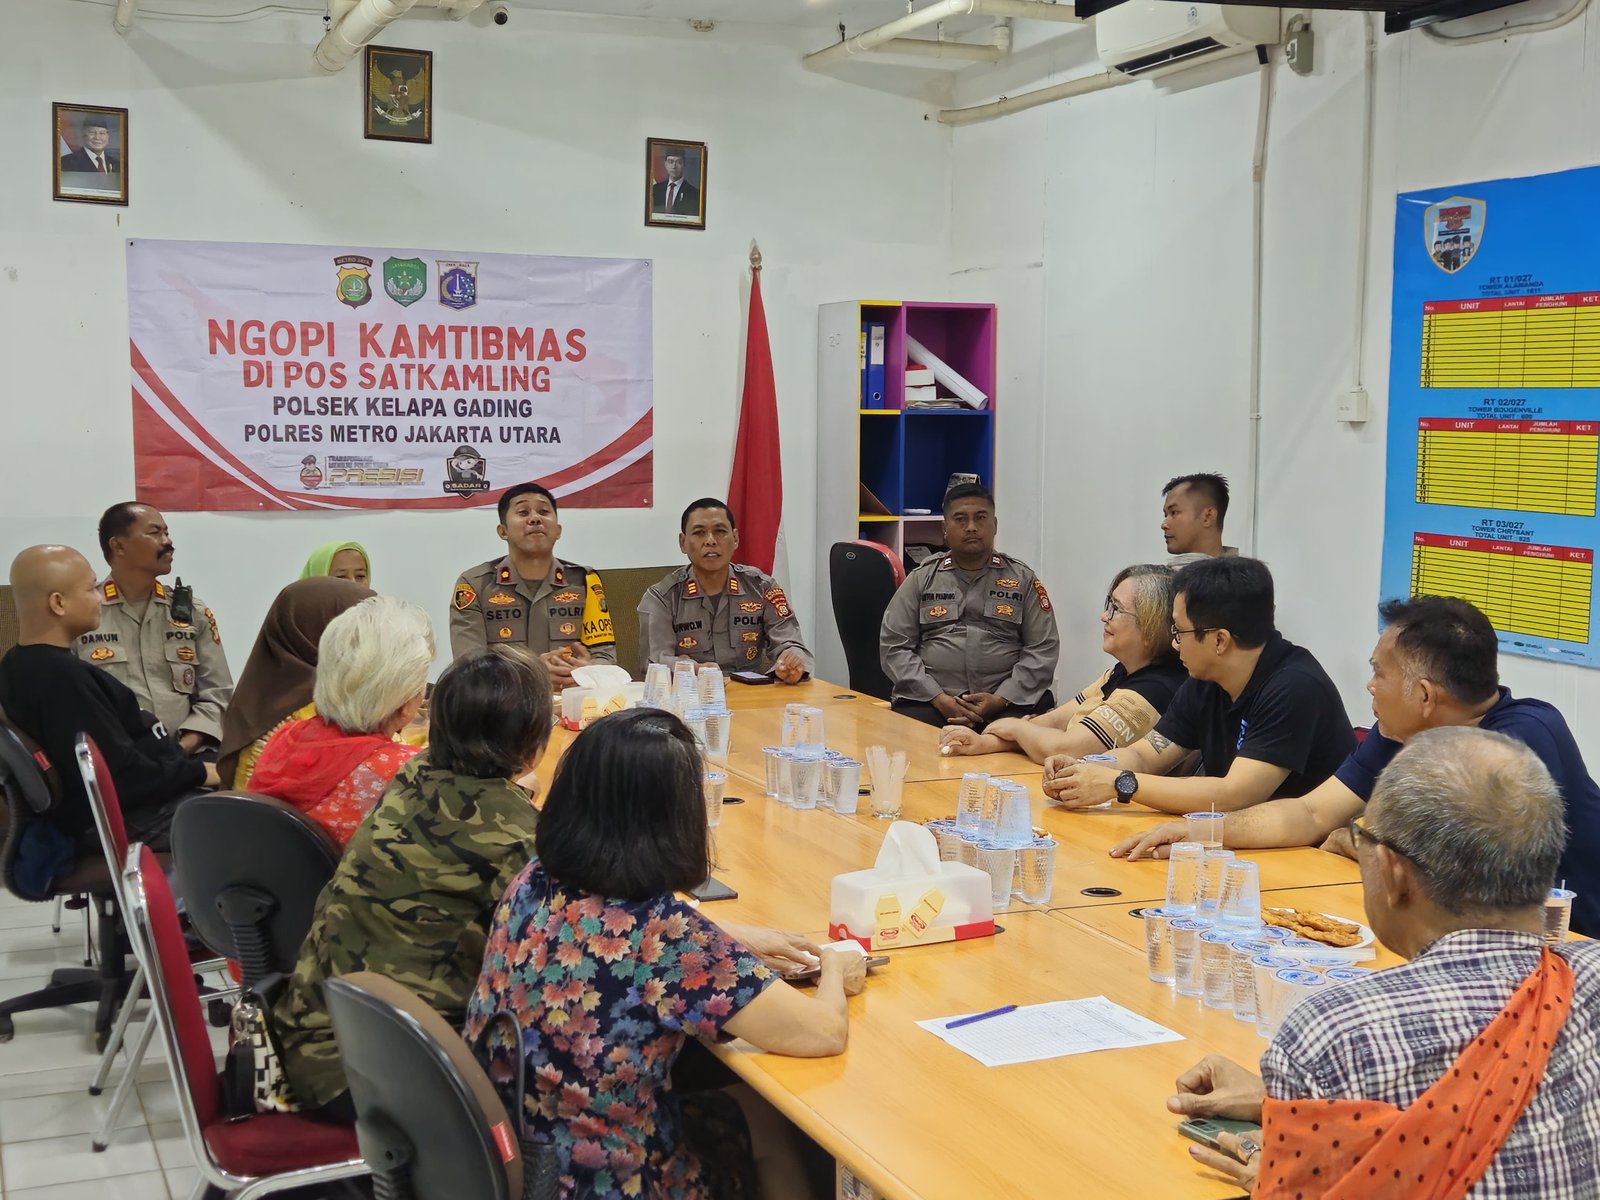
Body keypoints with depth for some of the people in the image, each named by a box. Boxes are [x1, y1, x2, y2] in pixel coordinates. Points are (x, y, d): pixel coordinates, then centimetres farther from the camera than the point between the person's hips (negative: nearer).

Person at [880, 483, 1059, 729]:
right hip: (930, 702, 0)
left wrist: (999, 700, -9)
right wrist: (939, 699, -7)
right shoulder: (921, 580, 14)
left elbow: (1042, 651, 6)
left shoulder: (1023, 579, 13)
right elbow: (894, 646, 7)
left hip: (1007, 704, 0)